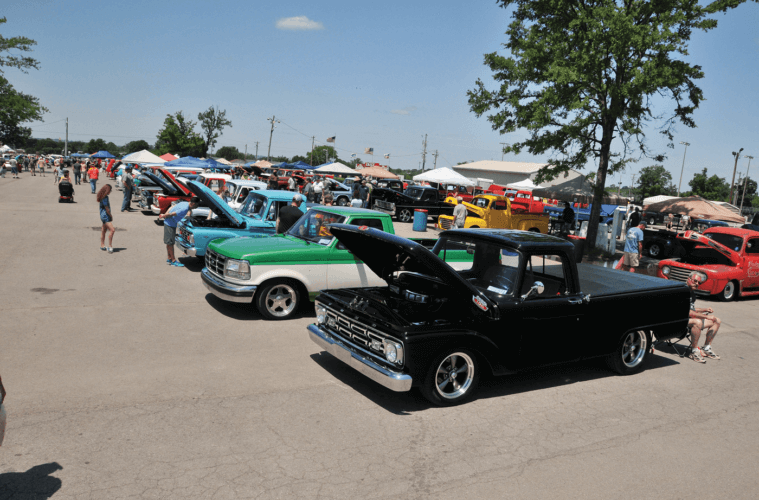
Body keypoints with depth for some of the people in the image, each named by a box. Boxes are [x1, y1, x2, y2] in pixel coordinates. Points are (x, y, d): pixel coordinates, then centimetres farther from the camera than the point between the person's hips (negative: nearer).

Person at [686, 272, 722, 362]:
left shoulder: (692, 292, 15)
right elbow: (687, 312, -25)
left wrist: (705, 309, 10)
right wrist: (706, 317, -22)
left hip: (691, 318, 11)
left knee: (717, 321, 9)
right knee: (698, 322, -40)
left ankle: (706, 349, 15)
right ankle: (694, 351, -24)